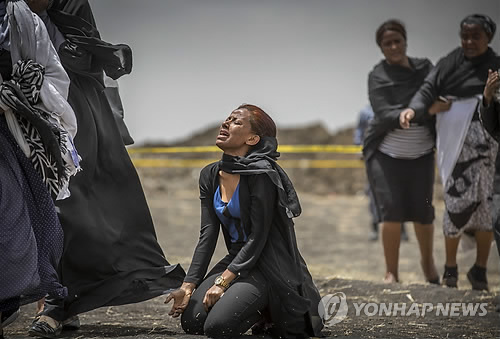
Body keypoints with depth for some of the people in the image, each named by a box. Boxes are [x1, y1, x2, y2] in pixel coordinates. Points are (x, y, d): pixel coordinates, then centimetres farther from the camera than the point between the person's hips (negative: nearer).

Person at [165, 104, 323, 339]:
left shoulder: (261, 174, -17)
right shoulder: (210, 176, 6)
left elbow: (257, 238, -18)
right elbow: (207, 236, 1)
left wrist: (222, 283, -21)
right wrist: (188, 285, -10)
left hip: (269, 265, -7)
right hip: (237, 258, 8)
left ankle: (268, 312, 7)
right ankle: (260, 308, 13)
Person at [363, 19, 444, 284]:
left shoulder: (424, 68, 1)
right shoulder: (378, 77, -9)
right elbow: (386, 115, -20)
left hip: (420, 154, 3)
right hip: (385, 153, -2)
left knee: (423, 210, 0)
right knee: (391, 210, -13)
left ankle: (427, 260, 28)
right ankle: (391, 271, 1)